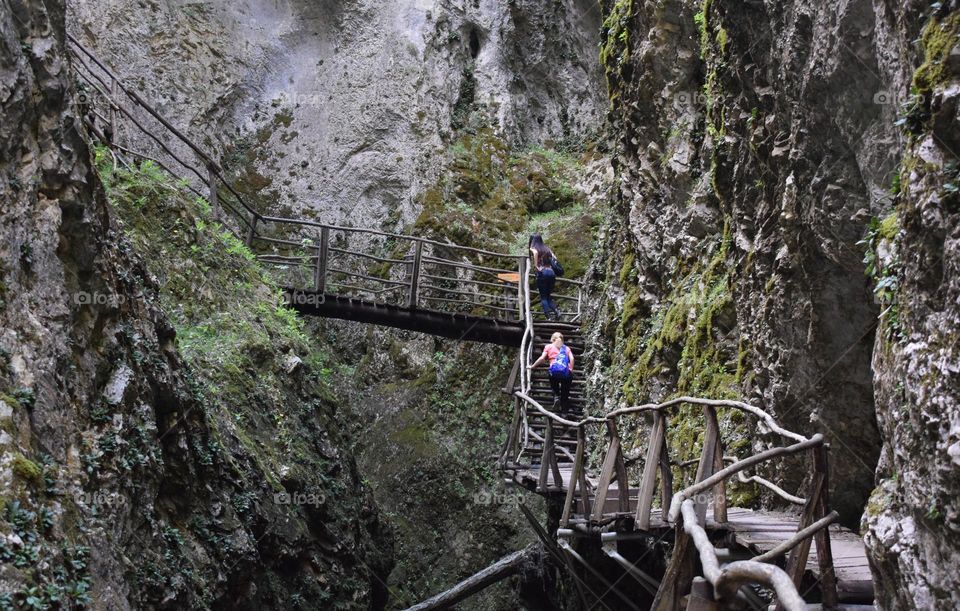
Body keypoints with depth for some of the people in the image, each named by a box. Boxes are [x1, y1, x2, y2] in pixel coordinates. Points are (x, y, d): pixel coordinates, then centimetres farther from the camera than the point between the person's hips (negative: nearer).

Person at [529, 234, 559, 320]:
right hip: (551, 272, 5)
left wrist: (535, 266, -11)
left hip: (542, 272, -5)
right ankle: (556, 310, -8)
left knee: (543, 297, 0)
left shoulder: (533, 248, 7)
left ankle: (549, 315, -15)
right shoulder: (546, 248, 22)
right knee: (548, 296, 15)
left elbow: (535, 252, -17)